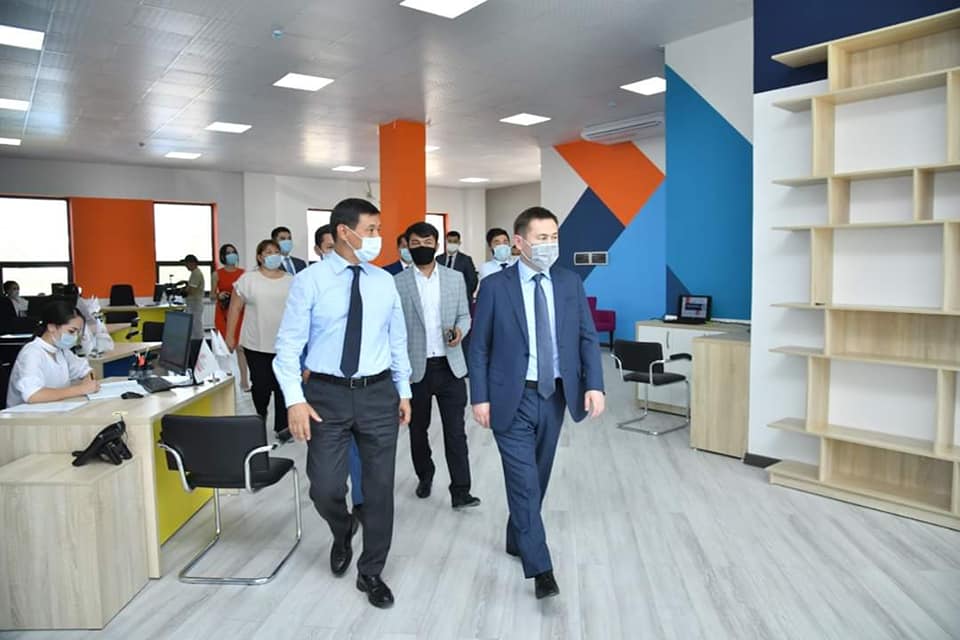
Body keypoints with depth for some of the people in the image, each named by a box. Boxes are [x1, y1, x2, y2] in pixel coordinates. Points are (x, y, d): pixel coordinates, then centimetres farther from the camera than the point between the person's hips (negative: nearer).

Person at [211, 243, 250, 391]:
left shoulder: (243, 273, 6)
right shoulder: (217, 274, 4)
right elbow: (212, 294, 7)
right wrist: (219, 296, -14)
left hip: (239, 312, 0)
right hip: (223, 312, 0)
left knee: (240, 346, -6)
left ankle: (244, 380, -4)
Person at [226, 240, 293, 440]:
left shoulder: (291, 281, 7)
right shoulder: (247, 279, 1)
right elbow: (235, 309, 3)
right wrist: (230, 337, 1)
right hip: (256, 344, -1)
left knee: (283, 386, 0)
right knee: (261, 385, 4)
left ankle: (281, 426, 11)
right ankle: (260, 416, 32)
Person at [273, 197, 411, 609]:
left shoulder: (384, 282, 5)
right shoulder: (309, 281, -6)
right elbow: (289, 343, -6)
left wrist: (404, 390, 12)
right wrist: (295, 399, -14)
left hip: (378, 394, 3)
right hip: (327, 394, -2)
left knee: (380, 486, 8)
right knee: (325, 487, 0)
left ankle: (371, 572, 29)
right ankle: (343, 531, 38)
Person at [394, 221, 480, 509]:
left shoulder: (455, 278, 4)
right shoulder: (398, 282, -2)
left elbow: (464, 315, 9)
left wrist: (460, 330, -14)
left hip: (450, 366, 1)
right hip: (415, 367, 0)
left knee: (455, 430, -1)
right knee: (418, 429, 14)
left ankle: (460, 491, 6)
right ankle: (425, 476, 35)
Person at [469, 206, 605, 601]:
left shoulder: (570, 283, 3)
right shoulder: (494, 286, -6)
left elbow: (587, 338, 3)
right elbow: (479, 347, -4)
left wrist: (594, 384, -9)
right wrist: (480, 397, -8)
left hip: (554, 396, 4)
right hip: (512, 398, -4)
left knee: (537, 478, 16)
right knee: (524, 481, -5)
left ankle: (517, 539, 37)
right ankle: (541, 570, 2)